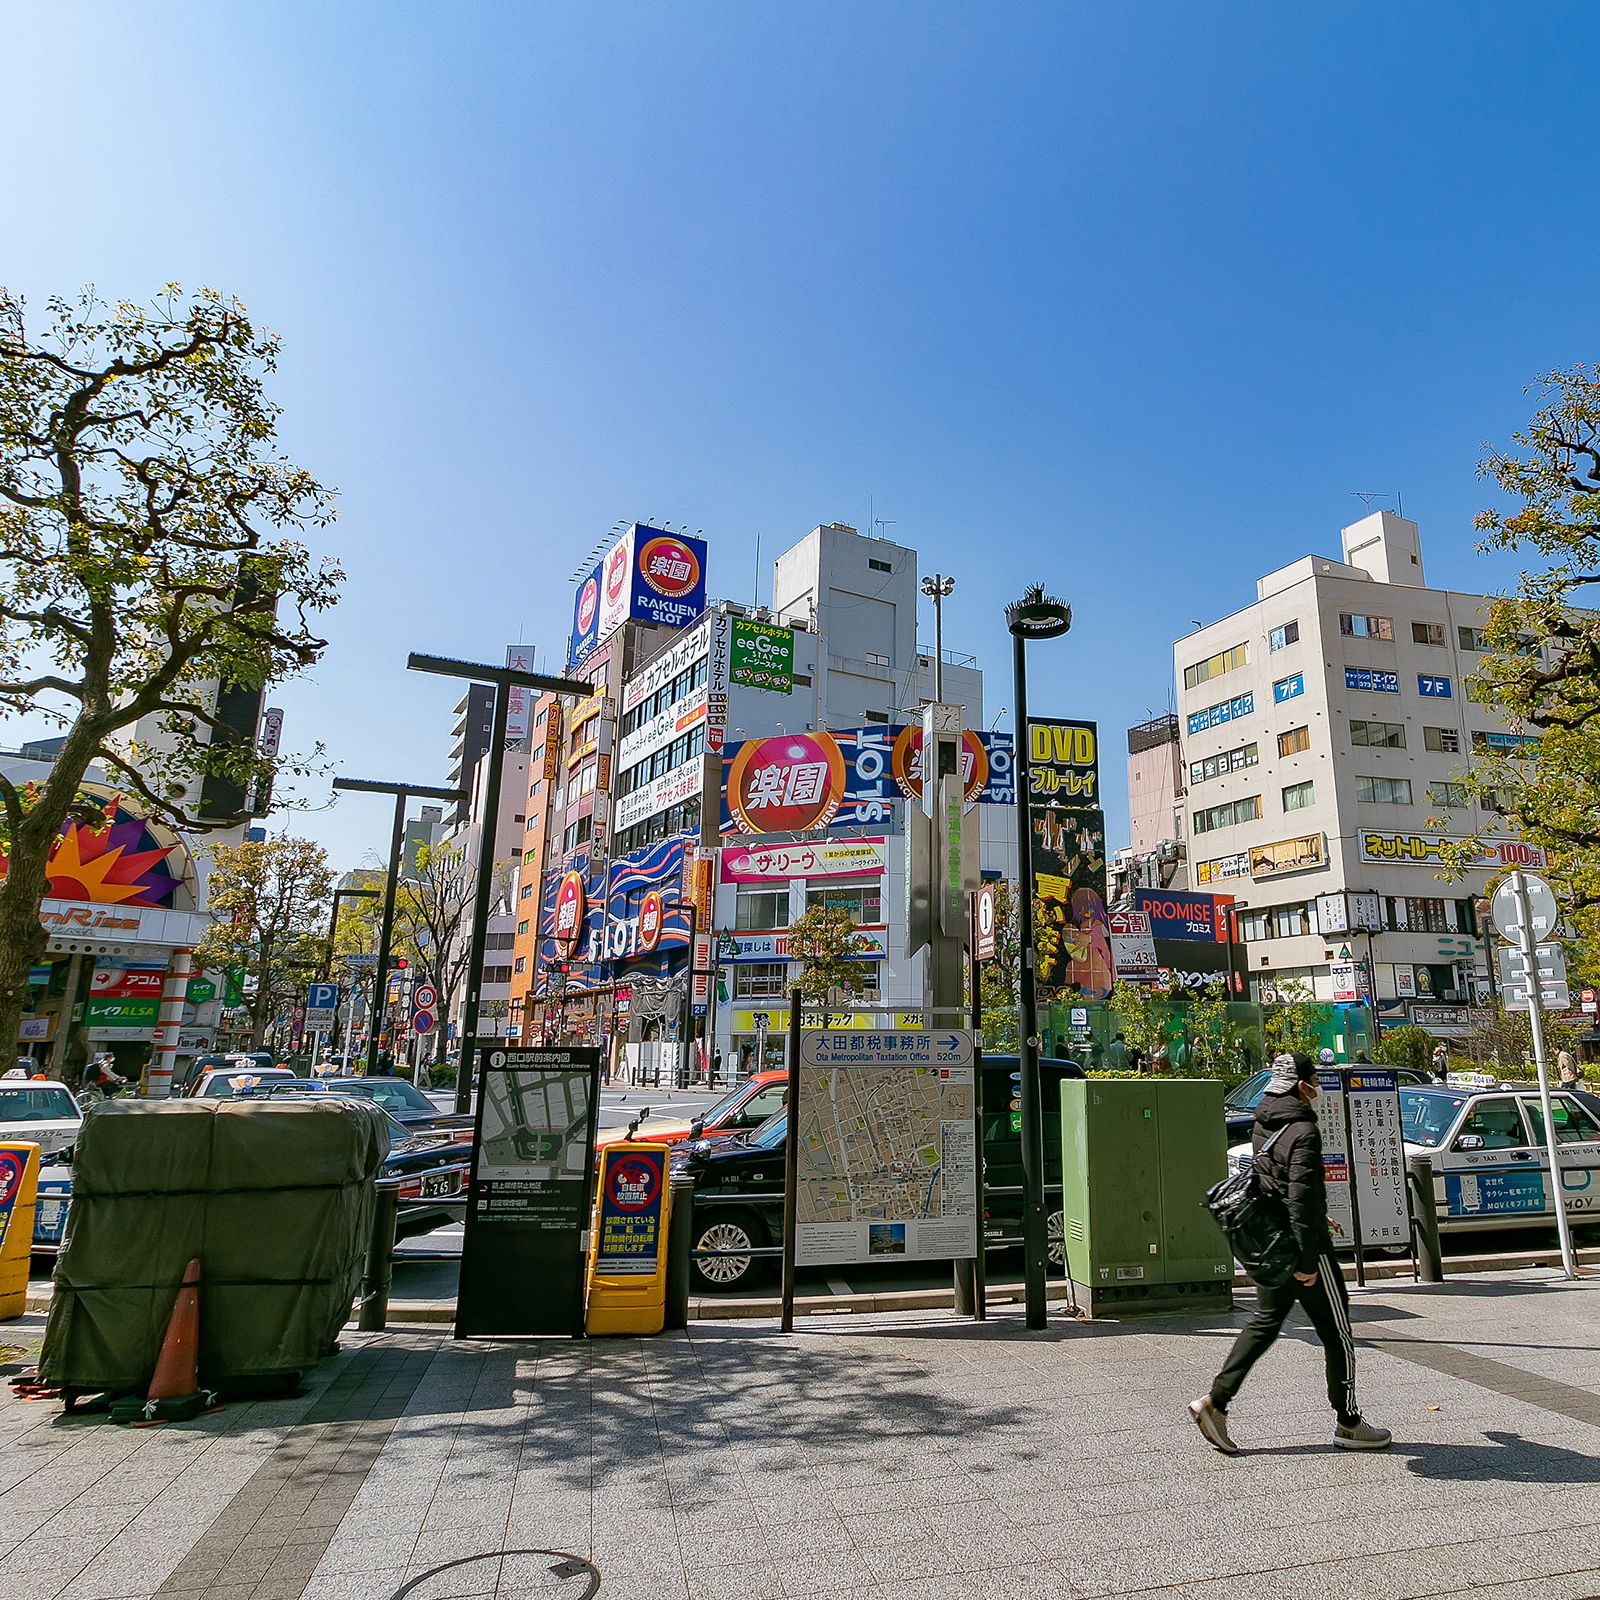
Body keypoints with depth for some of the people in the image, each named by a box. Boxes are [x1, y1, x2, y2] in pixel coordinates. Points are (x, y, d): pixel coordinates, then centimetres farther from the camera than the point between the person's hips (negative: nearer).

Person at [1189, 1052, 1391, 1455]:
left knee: (1264, 1323, 13)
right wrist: (1306, 1260, -23)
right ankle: (1348, 1425, 22)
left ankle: (1215, 1401, 6)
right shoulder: (1303, 1132, -19)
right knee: (1337, 1334, 9)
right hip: (1300, 1244, -8)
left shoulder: (1263, 1126, 8)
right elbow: (1300, 1198, -25)